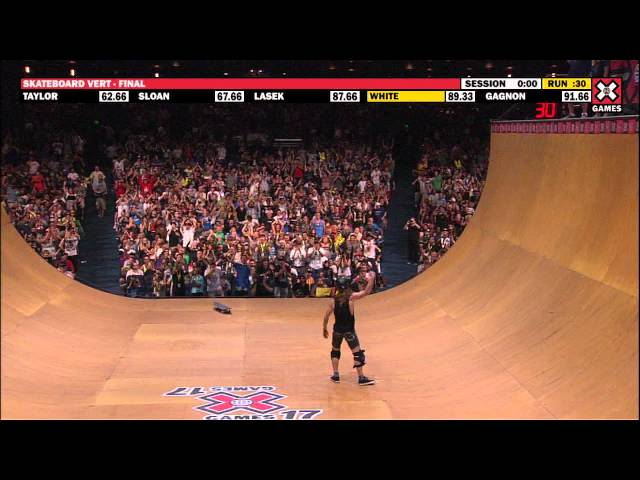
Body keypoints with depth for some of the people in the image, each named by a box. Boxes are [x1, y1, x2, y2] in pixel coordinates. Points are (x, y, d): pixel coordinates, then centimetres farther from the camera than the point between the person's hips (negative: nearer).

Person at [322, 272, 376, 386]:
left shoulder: (334, 300, -3)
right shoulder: (351, 297, -11)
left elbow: (326, 316, 0)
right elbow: (366, 292, -13)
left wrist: (324, 329, 12)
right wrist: (371, 280, -3)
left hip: (337, 329, 3)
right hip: (349, 330, -3)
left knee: (335, 351, 22)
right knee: (357, 353, 2)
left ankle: (336, 375, 19)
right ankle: (361, 378, 1)